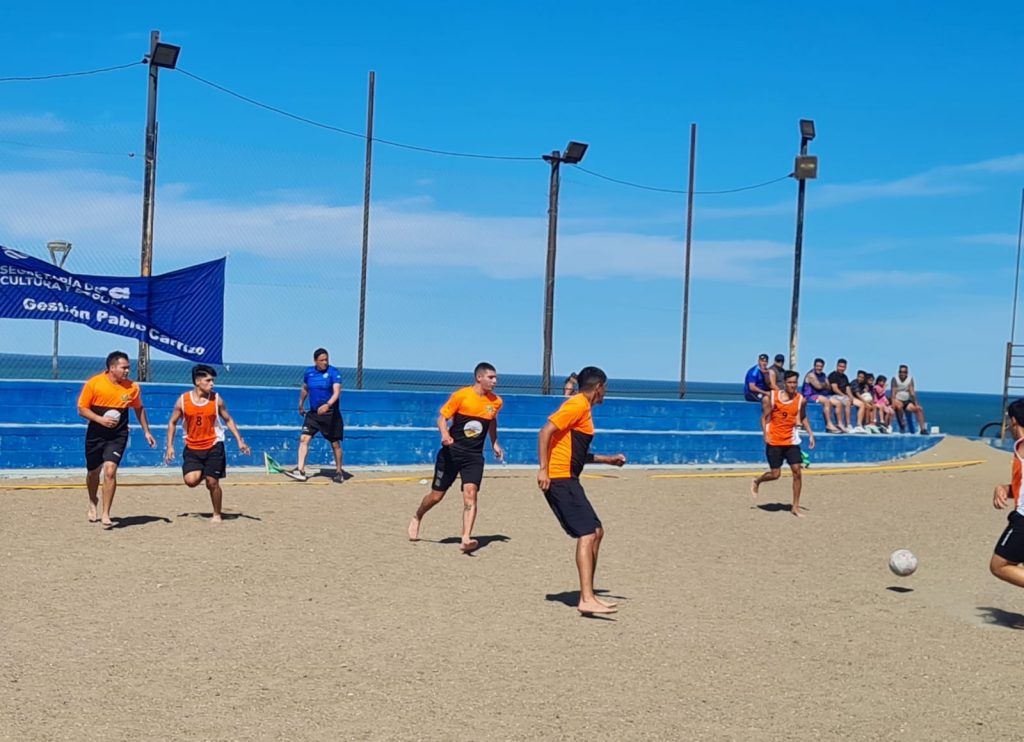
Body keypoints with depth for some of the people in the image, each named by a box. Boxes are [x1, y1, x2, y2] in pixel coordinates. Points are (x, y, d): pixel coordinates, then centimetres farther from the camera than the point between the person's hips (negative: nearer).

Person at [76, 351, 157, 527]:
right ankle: (93, 503, 47)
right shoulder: (94, 383, -11)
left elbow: (139, 409, 14)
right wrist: (101, 419, -21)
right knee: (93, 472, 17)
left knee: (110, 471, -18)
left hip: (118, 436, 0)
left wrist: (146, 431, 13)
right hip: (95, 435, 1)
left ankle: (105, 514, -10)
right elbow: (82, 409, -6)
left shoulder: (132, 388, -4)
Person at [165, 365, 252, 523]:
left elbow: (228, 420, 7)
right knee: (191, 480, -17)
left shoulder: (217, 399, -5)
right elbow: (172, 423, 5)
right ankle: (200, 473, 20)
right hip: (192, 448, 0)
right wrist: (170, 446, -1)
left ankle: (217, 514, 19)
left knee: (212, 483, -1)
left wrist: (240, 441, 1)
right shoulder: (183, 400, -6)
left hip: (213, 446, 0)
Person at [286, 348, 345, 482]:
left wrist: (327, 405, -40)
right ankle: (300, 471, -10)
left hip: (331, 414, -4)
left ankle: (339, 472, 21)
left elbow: (337, 392, -24)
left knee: (335, 444, 5)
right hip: (313, 413, 4)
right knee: (304, 439, -9)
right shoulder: (308, 372, 2)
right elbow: (305, 389, 21)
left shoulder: (334, 372, -12)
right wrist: (301, 405, 29)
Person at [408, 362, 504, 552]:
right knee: (436, 495, 8)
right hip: (452, 451, -2)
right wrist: (445, 435, -25)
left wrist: (494, 443, 17)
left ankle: (466, 539, -21)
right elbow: (442, 417, -7)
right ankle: (416, 518, 38)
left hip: (474, 456, 2)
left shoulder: (496, 402, 3)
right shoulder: (461, 395, -10)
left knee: (470, 494, -17)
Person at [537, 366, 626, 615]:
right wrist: (543, 469, -22)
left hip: (567, 480, 10)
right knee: (588, 534, -14)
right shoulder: (577, 405, -10)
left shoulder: (583, 408, 20)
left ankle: (588, 594, 16)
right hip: (559, 479, -10)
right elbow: (545, 432, -19)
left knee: (596, 531, 12)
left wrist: (608, 459, 30)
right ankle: (587, 599, -18)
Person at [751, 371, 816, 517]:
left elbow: (803, 417, 16)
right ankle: (756, 482, 32)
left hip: (791, 441, 3)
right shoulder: (772, 397, -8)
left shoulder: (801, 399, 0)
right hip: (774, 441, -3)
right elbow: (764, 417, -4)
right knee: (775, 474, -1)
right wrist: (765, 435, -16)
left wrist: (810, 434, 7)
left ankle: (796, 507, 4)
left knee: (797, 471, -6)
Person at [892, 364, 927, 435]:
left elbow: (912, 392, -6)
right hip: (898, 400, -4)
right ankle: (902, 426, -20)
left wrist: (916, 403, -14)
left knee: (919, 409, -11)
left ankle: (922, 429, -8)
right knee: (899, 406, -37)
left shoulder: (910, 379, -1)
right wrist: (893, 403, -29)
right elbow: (893, 392, -16)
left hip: (907, 400, 4)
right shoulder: (895, 379, -10)